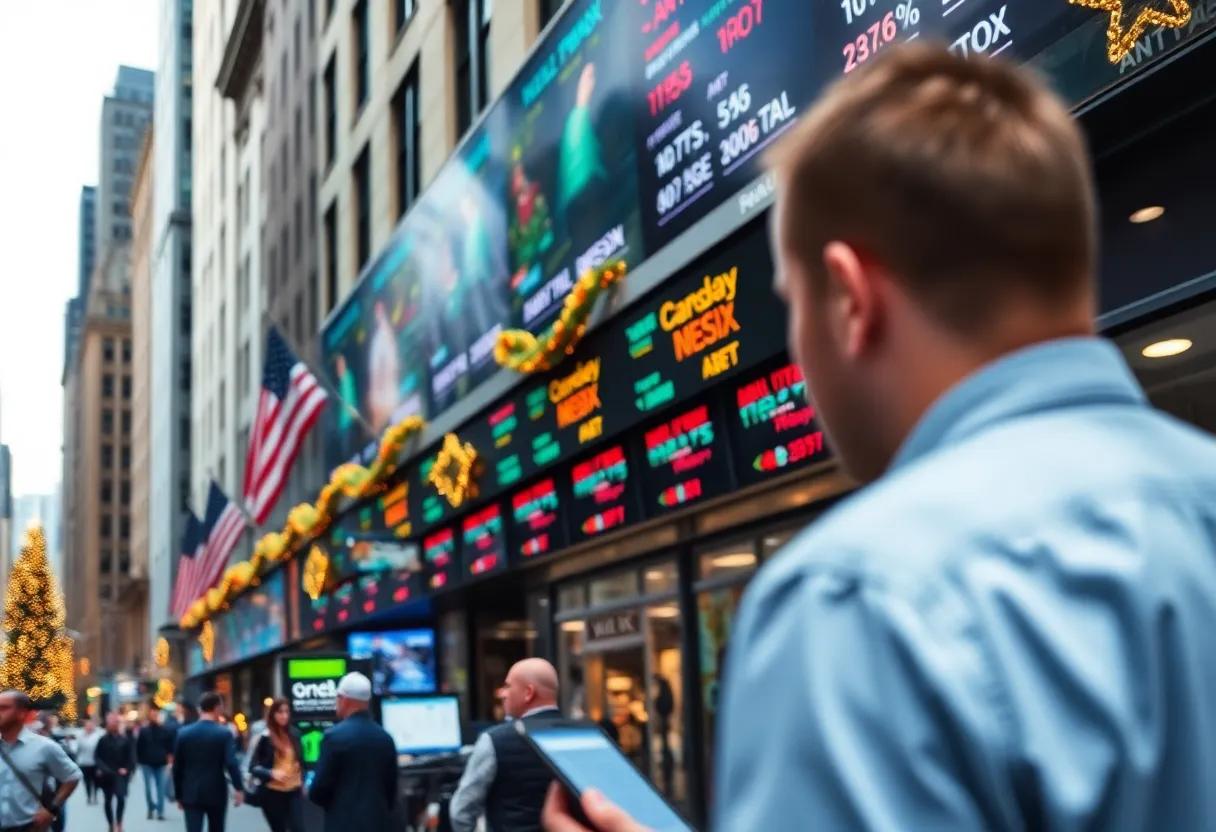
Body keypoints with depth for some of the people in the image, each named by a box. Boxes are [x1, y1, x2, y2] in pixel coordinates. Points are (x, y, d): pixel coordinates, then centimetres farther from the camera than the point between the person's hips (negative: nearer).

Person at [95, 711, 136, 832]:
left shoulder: (126, 739, 1)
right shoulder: (103, 740, 3)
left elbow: (131, 756, 1)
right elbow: (97, 756, 2)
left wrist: (126, 769, -11)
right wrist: (101, 768, -13)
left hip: (120, 773, -2)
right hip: (106, 774, 2)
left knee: (120, 796, -23)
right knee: (107, 800, 12)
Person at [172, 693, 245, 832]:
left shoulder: (183, 733, 1)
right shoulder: (224, 733, -7)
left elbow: (177, 767, 4)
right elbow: (231, 763, -20)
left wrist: (179, 794, 12)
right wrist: (239, 788, -16)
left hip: (191, 794, 1)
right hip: (216, 793, -1)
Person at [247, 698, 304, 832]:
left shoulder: (294, 735, 6)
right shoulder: (264, 738, -7)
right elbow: (253, 767, -7)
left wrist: (302, 781, 9)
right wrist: (271, 773, -22)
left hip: (293, 792, 3)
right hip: (272, 793, -3)